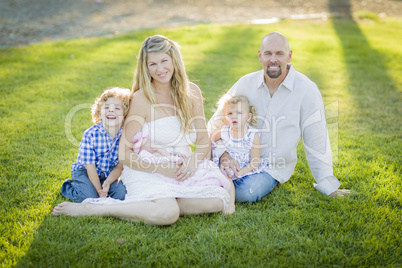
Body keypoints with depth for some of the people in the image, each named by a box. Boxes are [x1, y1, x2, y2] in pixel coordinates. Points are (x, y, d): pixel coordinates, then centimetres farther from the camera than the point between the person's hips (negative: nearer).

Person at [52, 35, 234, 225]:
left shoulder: (191, 92, 5)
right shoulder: (142, 98, -8)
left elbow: (204, 140, 8)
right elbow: (125, 154, -9)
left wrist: (193, 161, -13)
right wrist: (162, 168, -20)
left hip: (183, 169, 5)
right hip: (147, 172, -4)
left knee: (216, 202, -22)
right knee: (167, 214, -33)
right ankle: (90, 208, -15)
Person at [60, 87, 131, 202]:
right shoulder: (90, 134, -24)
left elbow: (120, 165, -8)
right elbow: (90, 167, -18)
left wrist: (108, 182, -24)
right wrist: (99, 190, -18)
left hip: (109, 174, 3)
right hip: (84, 172, -3)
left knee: (122, 193, -18)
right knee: (90, 196, -23)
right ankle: (69, 187, 8)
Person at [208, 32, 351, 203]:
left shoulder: (306, 89, -11)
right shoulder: (246, 83, -4)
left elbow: (316, 141, -6)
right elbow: (216, 124, 0)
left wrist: (329, 187, -2)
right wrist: (223, 154, -19)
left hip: (273, 167, -1)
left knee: (247, 192, -30)